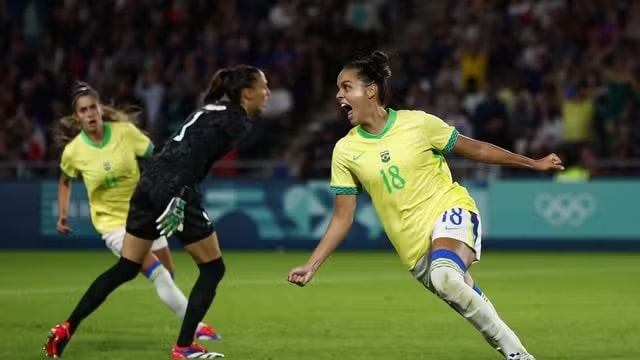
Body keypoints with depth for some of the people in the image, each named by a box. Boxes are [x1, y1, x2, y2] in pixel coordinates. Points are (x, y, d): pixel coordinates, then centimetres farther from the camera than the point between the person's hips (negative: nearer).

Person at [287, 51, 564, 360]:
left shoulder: (417, 123, -6)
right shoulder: (345, 151, 1)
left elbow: (475, 149, 5)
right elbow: (342, 218, 5)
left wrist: (533, 164, 9)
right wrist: (311, 266, -3)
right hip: (416, 249, 4)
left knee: (444, 276, -34)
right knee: (472, 308, 3)